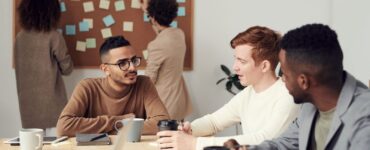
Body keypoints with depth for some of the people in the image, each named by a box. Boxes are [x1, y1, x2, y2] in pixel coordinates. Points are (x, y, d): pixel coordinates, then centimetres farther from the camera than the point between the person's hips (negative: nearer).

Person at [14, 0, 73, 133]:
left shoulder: (20, 37, 1)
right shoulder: (53, 37, -10)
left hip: (28, 101, 4)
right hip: (51, 100, -4)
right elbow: (67, 68, -1)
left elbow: (18, 66, 12)